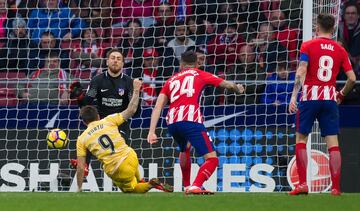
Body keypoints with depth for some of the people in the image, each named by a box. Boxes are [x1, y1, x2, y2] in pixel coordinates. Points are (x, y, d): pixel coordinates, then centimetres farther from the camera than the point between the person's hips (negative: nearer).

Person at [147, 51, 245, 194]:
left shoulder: (171, 80, 26)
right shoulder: (199, 75, 19)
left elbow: (158, 107, 15)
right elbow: (227, 85, 29)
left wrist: (152, 132, 9)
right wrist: (238, 88, 52)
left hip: (171, 122, 5)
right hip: (190, 120, -5)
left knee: (184, 149, 37)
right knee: (212, 159, -6)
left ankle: (186, 185, 42)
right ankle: (195, 187, -29)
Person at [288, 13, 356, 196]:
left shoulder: (308, 46, -1)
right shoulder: (340, 50, 7)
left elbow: (301, 72, -13)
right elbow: (352, 78, 4)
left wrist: (294, 96, -15)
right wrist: (342, 94, 21)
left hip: (310, 98, -2)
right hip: (330, 99, 2)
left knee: (301, 139, 7)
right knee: (333, 143, 2)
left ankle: (303, 183, -4)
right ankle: (336, 187, -4)